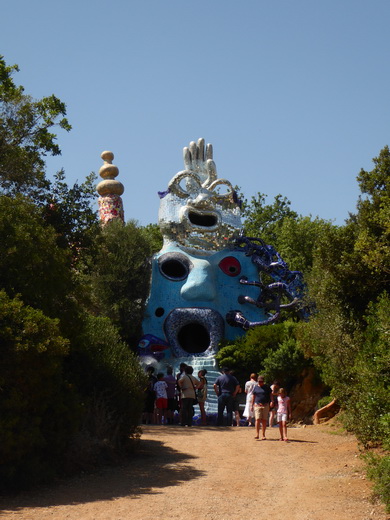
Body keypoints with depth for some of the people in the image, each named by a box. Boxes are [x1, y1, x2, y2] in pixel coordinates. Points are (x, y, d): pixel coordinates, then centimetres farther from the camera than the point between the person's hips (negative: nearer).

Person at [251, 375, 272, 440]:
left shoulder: (267, 387, 7)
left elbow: (270, 395, 10)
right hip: (257, 405, 0)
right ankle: (257, 434, -14)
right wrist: (252, 405, 10)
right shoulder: (256, 387, 9)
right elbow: (253, 396, 14)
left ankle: (263, 435, 8)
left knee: (264, 420, 1)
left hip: (265, 405, 0)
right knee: (257, 419, -12)